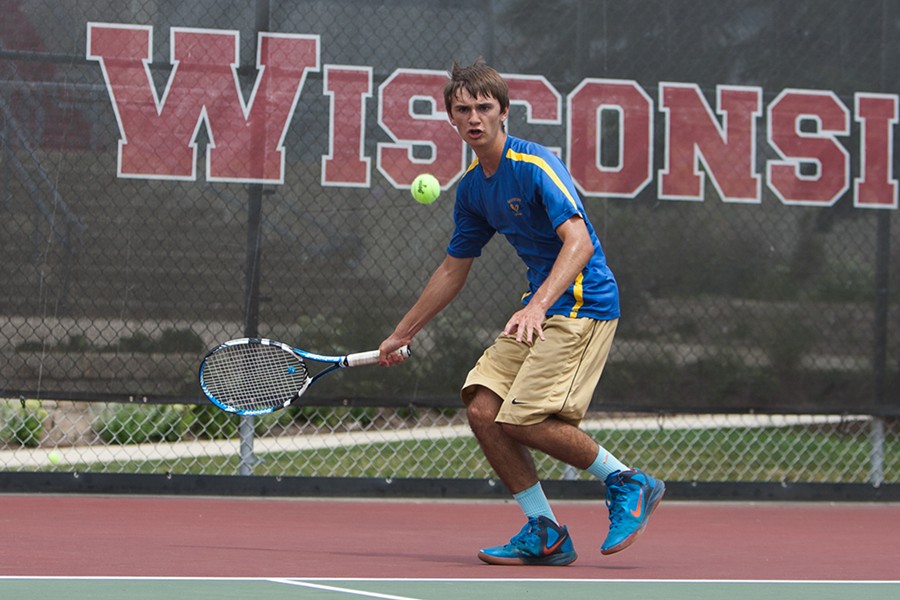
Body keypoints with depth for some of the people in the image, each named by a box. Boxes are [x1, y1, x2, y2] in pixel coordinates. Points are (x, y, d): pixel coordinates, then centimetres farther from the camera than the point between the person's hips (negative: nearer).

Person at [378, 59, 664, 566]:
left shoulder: (536, 165, -15)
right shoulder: (472, 188, 11)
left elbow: (579, 242, -27)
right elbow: (453, 271, 23)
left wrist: (538, 305, -40)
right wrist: (403, 334, 27)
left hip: (582, 304, -9)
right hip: (537, 312, 9)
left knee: (523, 419, -18)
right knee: (482, 409, -3)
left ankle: (629, 485, 0)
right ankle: (546, 535, 4)